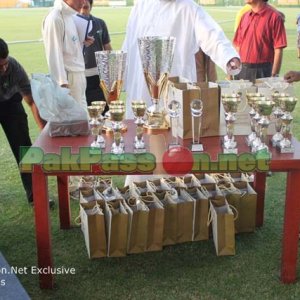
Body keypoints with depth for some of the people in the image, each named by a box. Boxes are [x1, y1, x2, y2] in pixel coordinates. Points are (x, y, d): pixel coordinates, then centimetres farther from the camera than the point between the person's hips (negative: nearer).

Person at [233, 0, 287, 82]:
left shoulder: (274, 17, -7)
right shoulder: (245, 16, 11)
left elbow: (278, 50, -10)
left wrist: (274, 76, -13)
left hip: (262, 72, -5)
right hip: (242, 70, 5)